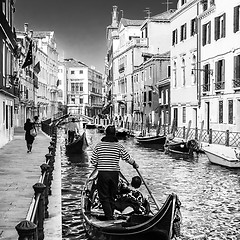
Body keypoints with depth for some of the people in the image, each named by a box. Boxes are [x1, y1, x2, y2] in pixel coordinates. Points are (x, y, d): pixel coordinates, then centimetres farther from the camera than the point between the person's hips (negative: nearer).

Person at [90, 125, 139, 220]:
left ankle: (109, 218, -5)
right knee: (112, 197, 15)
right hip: (115, 174, 2)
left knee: (104, 198, 5)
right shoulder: (119, 146, -2)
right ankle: (110, 216, 22)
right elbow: (128, 158, 5)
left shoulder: (99, 145, -3)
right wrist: (135, 164, 24)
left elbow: (93, 161, -1)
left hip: (102, 174, -2)